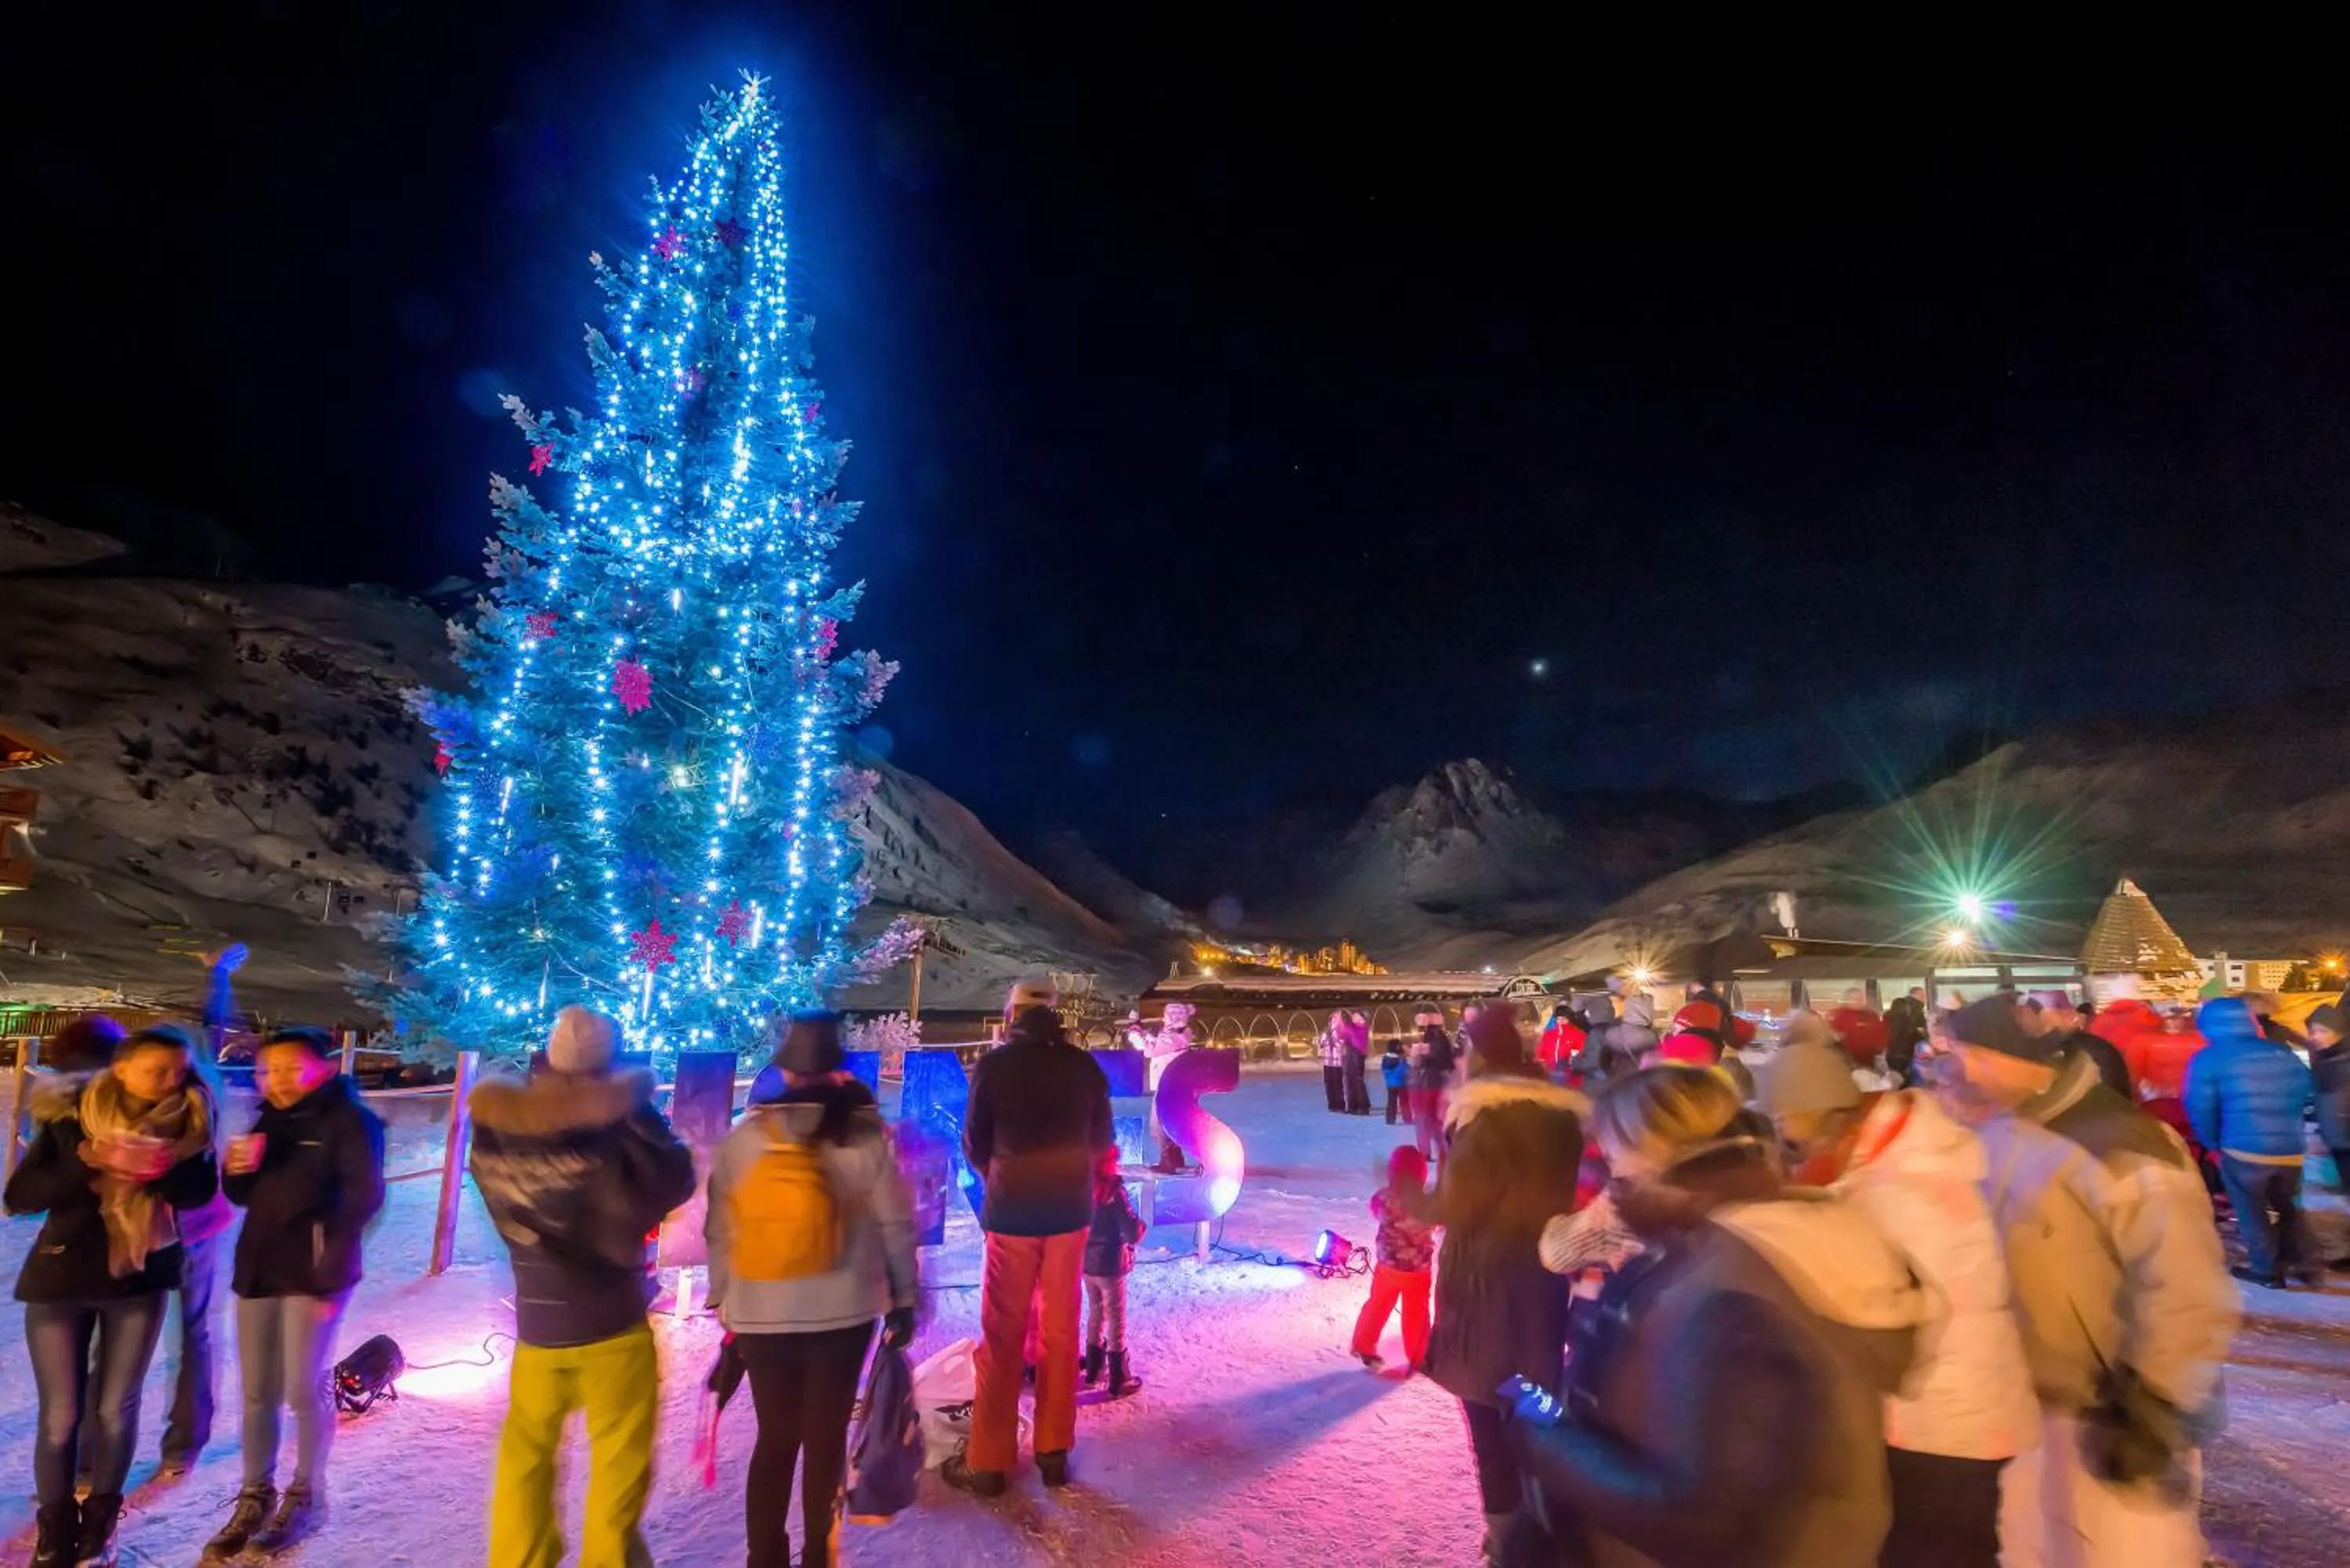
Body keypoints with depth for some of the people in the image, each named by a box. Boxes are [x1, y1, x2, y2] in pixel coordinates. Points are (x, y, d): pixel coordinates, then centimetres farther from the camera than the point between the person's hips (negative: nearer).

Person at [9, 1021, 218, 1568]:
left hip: (140, 1279, 1)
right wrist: (85, 1165, -29)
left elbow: (201, 1190, -14)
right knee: (60, 1414, 4)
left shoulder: (186, 1118, -7)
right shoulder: (69, 1114, -11)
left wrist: (156, 1170, -32)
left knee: (117, 1408, 8)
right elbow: (19, 1196, -13)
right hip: (61, 1278, -1)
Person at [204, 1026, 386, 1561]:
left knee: (304, 1389, -1)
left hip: (310, 1271, -6)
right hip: (258, 1267, 6)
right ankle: (255, 1497, 23)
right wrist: (237, 1169, -4)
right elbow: (246, 1197, 18)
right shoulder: (271, 1119, 13)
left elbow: (363, 1197, -15)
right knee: (257, 1391, 10)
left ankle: (306, 1498, 15)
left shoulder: (348, 1120, -8)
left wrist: (331, 1271, -19)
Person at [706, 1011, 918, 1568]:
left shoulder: (743, 1136, -4)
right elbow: (895, 1224, -5)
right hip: (844, 1312, -1)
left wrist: (724, 1298, 14)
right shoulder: (864, 1134, -9)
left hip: (760, 1313, 2)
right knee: (826, 1437, 13)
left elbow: (719, 1229, 2)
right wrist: (903, 1298, 5)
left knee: (775, 1437, 16)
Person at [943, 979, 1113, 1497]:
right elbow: (1101, 1142, 7)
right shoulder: (1085, 1067, -2)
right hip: (1070, 1212, 3)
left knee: (1002, 1336, 7)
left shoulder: (995, 1065, -9)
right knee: (1060, 1332, 13)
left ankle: (987, 1461, 13)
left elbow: (974, 1143, -1)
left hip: (1011, 1212, -2)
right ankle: (1054, 1451, 21)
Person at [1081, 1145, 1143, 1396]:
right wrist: (1140, 1225, -2)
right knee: (1116, 1322, 7)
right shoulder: (1114, 1192, -21)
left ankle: (1093, 1370, 33)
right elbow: (1133, 1234, -21)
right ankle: (1119, 1382, 14)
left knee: (1095, 1315, 22)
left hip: (1086, 1263, 6)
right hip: (1110, 1266, -6)